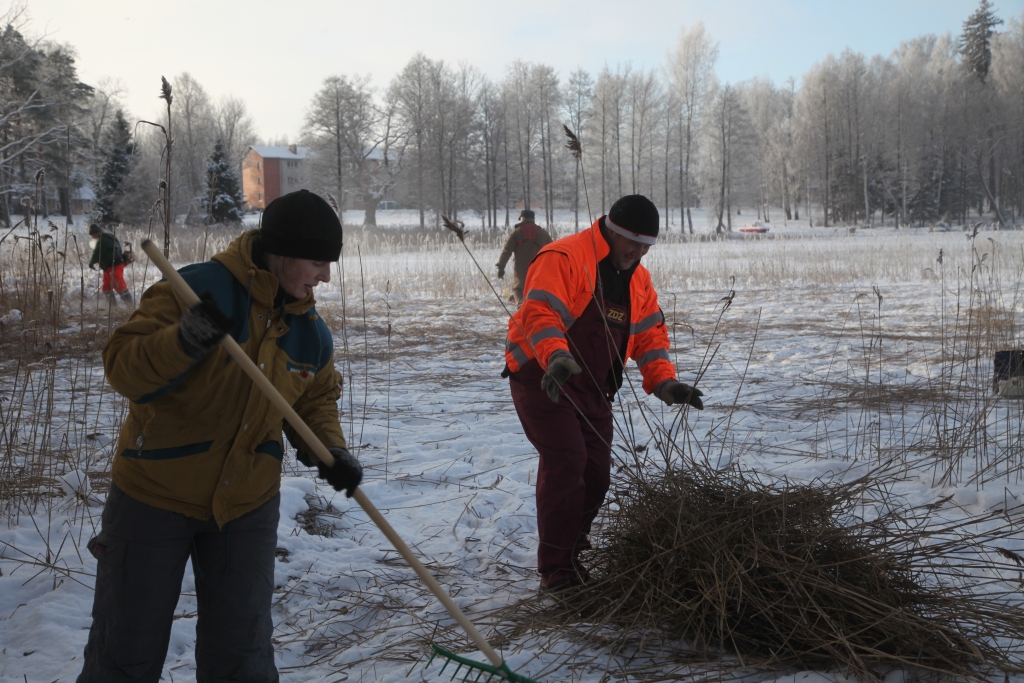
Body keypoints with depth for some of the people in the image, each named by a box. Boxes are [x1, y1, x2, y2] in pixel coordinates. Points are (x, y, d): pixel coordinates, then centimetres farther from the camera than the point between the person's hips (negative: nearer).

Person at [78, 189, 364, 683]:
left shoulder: (310, 333, -2)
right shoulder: (196, 289, -20)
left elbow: (315, 400, 12)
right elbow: (123, 368, -24)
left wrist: (330, 450, -7)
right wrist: (187, 340, -41)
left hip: (246, 506, 4)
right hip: (154, 495, -4)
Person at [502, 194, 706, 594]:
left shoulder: (638, 279, 11)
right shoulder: (564, 258, -16)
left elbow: (650, 334, 9)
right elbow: (540, 313, -28)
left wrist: (665, 383, -6)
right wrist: (557, 357, -46)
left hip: (593, 388, 8)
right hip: (543, 378, -8)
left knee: (596, 474, 6)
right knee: (566, 461, -17)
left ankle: (571, 556, 25)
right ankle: (557, 572, -10)